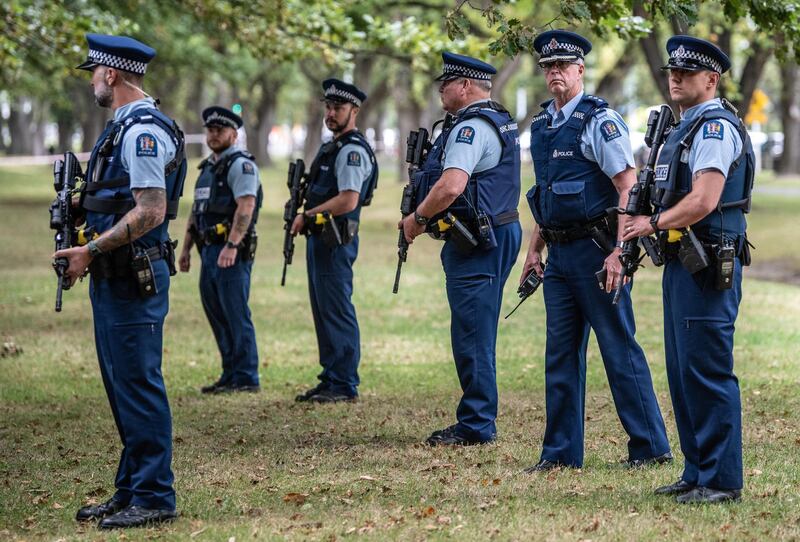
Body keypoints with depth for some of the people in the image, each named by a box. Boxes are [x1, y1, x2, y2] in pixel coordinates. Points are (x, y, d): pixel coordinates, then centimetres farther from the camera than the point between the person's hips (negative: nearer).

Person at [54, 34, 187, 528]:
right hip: (114, 277, 11)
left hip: (135, 278, -11)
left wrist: (91, 251, -21)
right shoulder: (124, 126, 17)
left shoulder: (143, 130, -16)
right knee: (122, 385, 14)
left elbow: (150, 212, -23)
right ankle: (130, 491, 21)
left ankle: (154, 497, -3)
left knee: (139, 385, -7)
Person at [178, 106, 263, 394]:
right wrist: (186, 248, 20)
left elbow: (246, 207, -20)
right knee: (216, 314, 11)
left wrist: (231, 246, -27)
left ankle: (246, 378, -5)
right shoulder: (208, 167, 20)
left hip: (231, 252, -9)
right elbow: (196, 211, 25)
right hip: (209, 250, 9)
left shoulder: (240, 164, -9)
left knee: (236, 315, -8)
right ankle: (230, 375, 17)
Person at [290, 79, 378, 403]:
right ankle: (330, 380, 20)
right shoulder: (333, 146, 18)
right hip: (321, 239, 11)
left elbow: (347, 200, -24)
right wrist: (306, 217, 8)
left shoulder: (353, 150, -14)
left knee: (337, 312, -8)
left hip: (335, 241, -11)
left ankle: (345, 386, -5)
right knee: (323, 312, 14)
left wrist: (308, 216, -15)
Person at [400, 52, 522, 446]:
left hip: (477, 243, -11)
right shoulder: (499, 122, 18)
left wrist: (418, 218, -12)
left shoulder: (471, 126, -16)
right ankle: (476, 422, 19)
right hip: (496, 233, 11)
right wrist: (424, 216, 16)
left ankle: (476, 426, -4)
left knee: (472, 336, -7)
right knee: (476, 335, 14)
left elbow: (450, 186, -28)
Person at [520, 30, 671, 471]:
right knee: (561, 352, 9)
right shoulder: (541, 126, 14)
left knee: (619, 349, -3)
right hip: (559, 255, 8)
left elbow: (628, 188, -16)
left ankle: (650, 447, 4)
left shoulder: (599, 120, -11)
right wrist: (534, 249, 17)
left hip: (595, 250, -8)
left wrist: (618, 252, -22)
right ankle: (561, 451, 15)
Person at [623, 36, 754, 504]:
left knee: (708, 373, -8)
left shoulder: (716, 126, -13)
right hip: (682, 264, 11)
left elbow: (703, 201, -22)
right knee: (684, 373, 14)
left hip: (708, 267, -11)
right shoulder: (687, 127, 19)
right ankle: (698, 473, 21)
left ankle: (722, 481, -5)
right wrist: (653, 223, 9)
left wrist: (654, 223, -11)